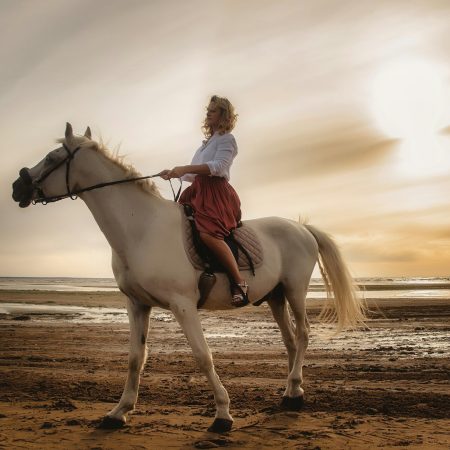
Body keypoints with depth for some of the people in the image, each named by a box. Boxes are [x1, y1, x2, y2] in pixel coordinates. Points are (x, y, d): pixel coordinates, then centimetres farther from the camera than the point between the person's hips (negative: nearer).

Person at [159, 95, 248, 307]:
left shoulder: (227, 139, 3)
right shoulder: (208, 141, 29)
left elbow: (218, 166, -17)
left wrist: (185, 168, -27)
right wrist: (174, 174, 12)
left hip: (216, 192, -9)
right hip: (198, 190, 10)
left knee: (209, 233, -32)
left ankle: (239, 283, -28)